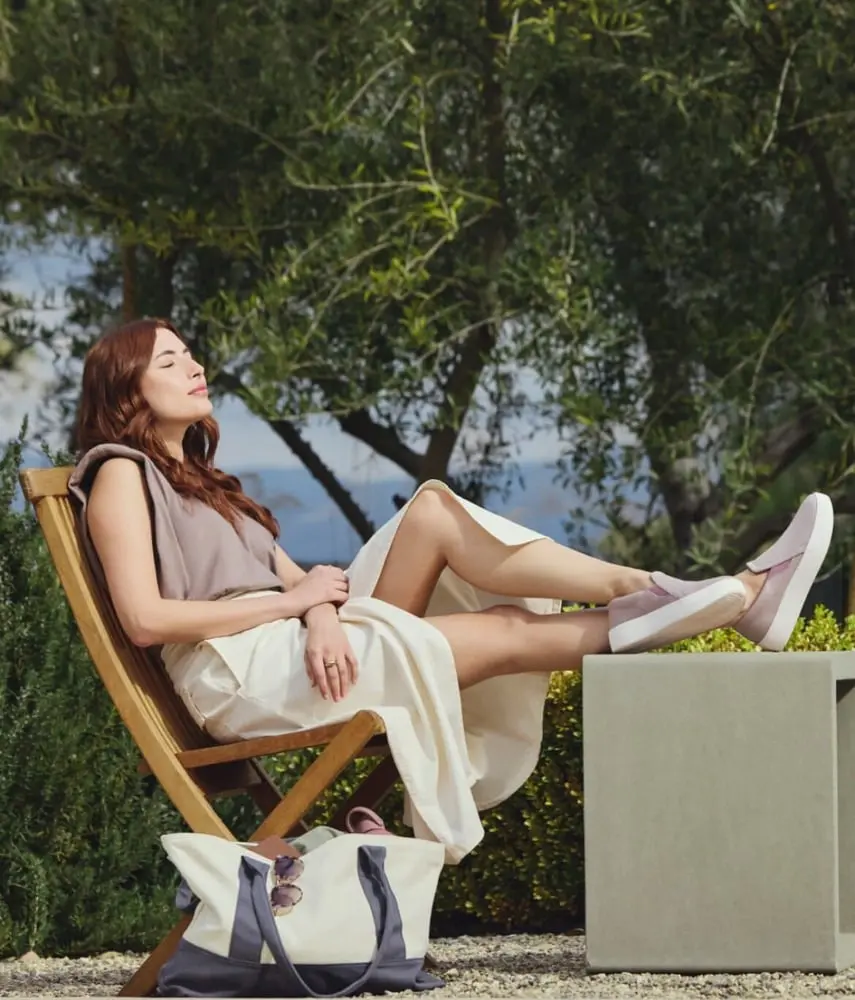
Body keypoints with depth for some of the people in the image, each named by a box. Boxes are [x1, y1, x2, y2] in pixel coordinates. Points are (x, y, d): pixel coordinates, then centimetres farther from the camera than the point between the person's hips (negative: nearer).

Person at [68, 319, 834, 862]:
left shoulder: (198, 479, 29)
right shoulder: (121, 473, 2)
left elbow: (292, 576, 14)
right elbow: (145, 619, -13)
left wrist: (322, 606, -12)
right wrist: (295, 598, -10)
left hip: (299, 649, 7)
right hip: (234, 672, -7)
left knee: (435, 511, -12)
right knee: (503, 633, -16)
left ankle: (650, 592, -19)